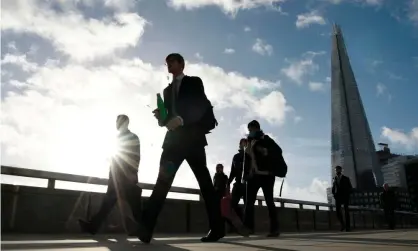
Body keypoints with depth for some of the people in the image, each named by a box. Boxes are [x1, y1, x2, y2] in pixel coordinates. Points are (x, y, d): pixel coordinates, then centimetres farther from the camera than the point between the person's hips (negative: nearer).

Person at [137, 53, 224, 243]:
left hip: (192, 138, -4)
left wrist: (181, 119, -19)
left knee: (204, 181, -1)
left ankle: (217, 227, 6)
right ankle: (145, 227, -17)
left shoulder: (194, 82, 9)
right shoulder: (167, 90, 26)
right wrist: (161, 117, -1)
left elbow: (204, 108, -5)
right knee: (163, 180, -10)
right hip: (173, 139, 5)